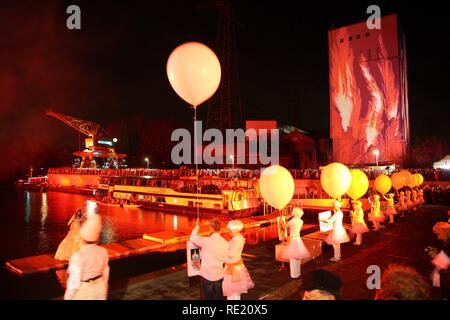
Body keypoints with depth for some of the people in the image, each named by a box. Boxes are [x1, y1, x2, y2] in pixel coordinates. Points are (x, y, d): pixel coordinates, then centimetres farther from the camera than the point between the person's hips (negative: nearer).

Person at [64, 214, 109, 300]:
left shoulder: (78, 257, -27)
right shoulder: (103, 251, -9)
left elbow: (74, 282, -21)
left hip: (83, 291, -5)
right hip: (99, 288, 5)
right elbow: (105, 273, 3)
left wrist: (67, 297, -6)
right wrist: (103, 290, 17)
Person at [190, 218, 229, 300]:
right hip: (219, 275, 4)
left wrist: (197, 226, 10)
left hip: (207, 275, -4)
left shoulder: (206, 241, -20)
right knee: (219, 297, 16)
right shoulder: (225, 243, -7)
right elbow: (226, 259, 2)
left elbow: (193, 238, -3)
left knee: (207, 297, 10)